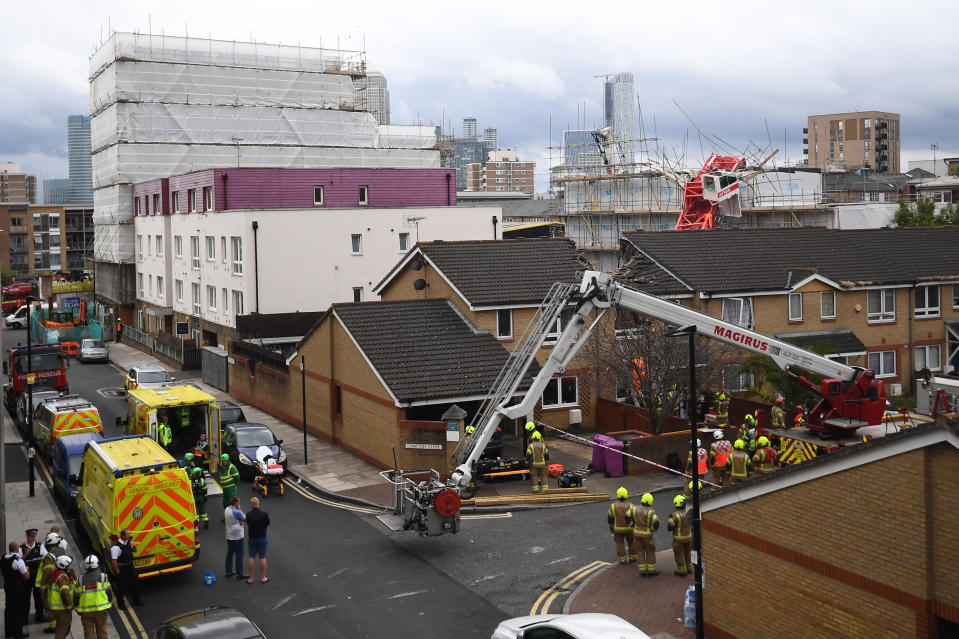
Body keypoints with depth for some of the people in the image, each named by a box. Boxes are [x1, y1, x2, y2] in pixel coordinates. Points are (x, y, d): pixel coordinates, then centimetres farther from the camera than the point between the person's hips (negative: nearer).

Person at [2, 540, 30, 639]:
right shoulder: (18, 560, -21)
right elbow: (26, 576, -18)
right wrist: (27, 570, 0)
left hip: (7, 586, 7)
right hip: (18, 588, -7)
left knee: (8, 608, 17)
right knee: (18, 609, 2)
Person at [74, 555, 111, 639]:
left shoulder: (80, 580, -4)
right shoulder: (102, 577, -5)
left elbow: (76, 596, 2)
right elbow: (108, 592, 2)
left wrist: (78, 609, 16)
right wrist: (108, 605, 16)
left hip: (85, 611, 0)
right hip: (100, 609, 0)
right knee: (101, 631, 12)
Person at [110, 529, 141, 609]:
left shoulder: (129, 542, -1)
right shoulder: (116, 547, -25)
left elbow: (134, 551, 14)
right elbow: (114, 560, -23)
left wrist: (134, 546, -9)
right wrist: (117, 571, -18)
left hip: (130, 566, 8)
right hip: (121, 569, -7)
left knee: (135, 582, 17)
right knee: (121, 586, 6)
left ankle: (136, 600, 35)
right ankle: (120, 604, 25)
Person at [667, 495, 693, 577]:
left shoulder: (676, 515, -25)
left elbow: (669, 526, -19)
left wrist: (670, 519, -1)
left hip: (679, 538, -6)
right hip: (688, 536, 6)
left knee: (679, 555, 9)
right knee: (687, 553, 23)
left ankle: (682, 571, 17)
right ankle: (688, 568, 33)